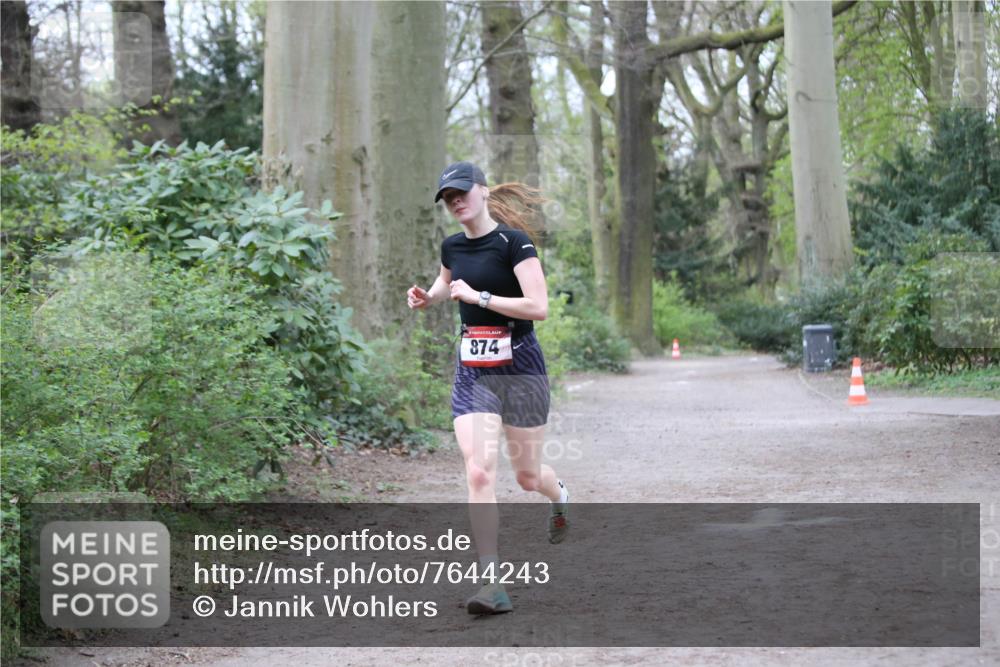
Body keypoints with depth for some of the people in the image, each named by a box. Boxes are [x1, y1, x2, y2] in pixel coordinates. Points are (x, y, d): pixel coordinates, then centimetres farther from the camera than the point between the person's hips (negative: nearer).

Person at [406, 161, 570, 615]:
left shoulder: (514, 242, -12)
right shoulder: (452, 247, 6)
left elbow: (538, 307, -22)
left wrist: (479, 296, -21)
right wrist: (426, 297, 10)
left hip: (519, 368, -4)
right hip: (472, 372, 4)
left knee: (527, 476, 10)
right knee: (479, 473, -14)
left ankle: (560, 496, 49)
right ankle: (492, 582, -14)